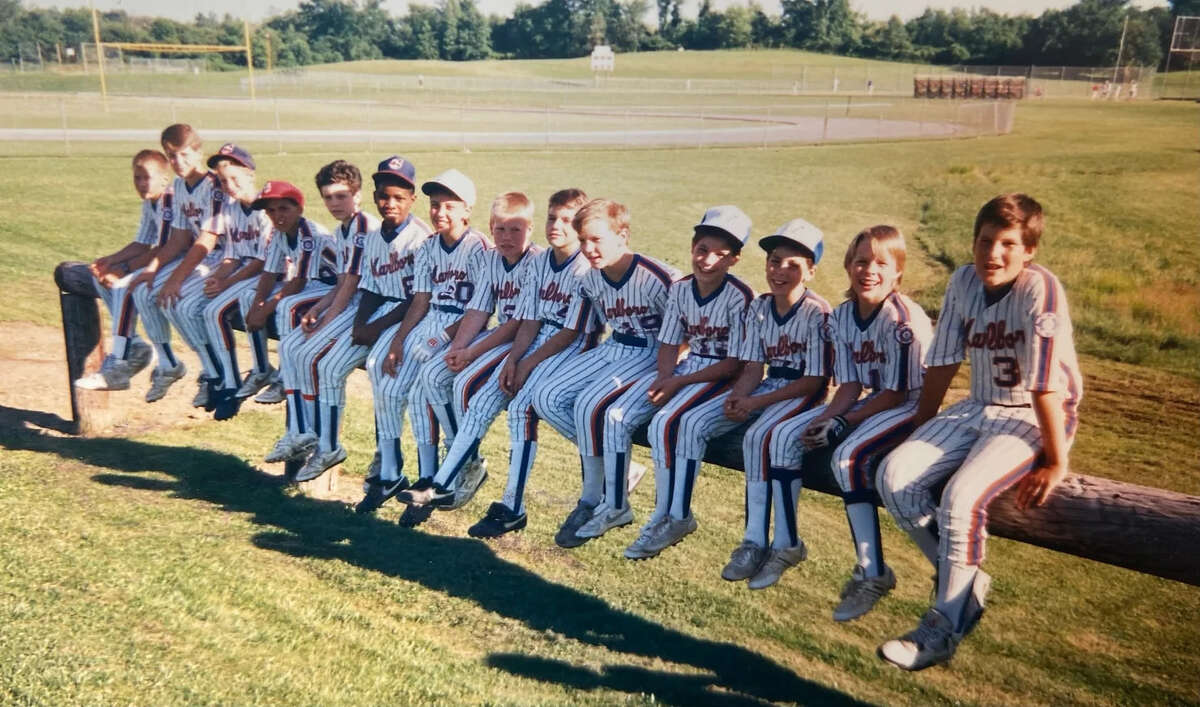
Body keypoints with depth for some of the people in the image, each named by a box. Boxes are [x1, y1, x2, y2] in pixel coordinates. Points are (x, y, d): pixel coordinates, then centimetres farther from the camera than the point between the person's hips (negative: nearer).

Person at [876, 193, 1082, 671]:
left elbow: (1046, 384, -21)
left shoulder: (1039, 289, -20)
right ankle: (967, 581, 7)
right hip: (977, 410, 7)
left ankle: (942, 630, -9)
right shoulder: (964, 281, -1)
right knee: (894, 476, -12)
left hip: (1034, 418, -6)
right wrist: (919, 431, 10)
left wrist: (1055, 462, -19)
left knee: (961, 497, -29)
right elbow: (943, 362, 6)